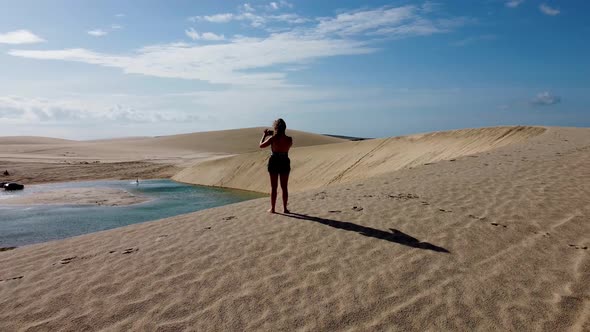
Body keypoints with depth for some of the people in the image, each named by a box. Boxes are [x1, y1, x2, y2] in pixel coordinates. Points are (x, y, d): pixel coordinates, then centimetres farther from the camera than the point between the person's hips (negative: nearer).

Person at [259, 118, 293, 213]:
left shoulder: (272, 138, -16)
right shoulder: (289, 139, -9)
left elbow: (261, 145, -4)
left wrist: (264, 135, 10)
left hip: (274, 163, -2)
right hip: (285, 163, 2)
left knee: (273, 187, 9)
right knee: (284, 187, 12)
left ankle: (272, 208, 13)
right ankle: (285, 208, 16)